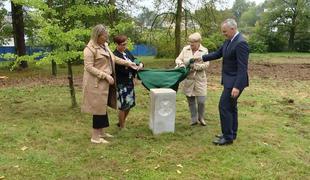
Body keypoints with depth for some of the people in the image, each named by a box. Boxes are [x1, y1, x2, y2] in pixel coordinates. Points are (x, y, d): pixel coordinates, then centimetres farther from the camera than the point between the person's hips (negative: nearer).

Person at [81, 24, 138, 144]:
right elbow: (89, 67, -20)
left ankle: (100, 132, 27)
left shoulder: (104, 45, 12)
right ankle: (95, 136, 6)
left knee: (102, 107, 15)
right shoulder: (90, 49, -15)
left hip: (105, 82, 9)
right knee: (98, 107, -4)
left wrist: (128, 63, 17)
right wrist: (105, 75, -23)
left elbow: (114, 58, 22)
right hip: (97, 83, -9)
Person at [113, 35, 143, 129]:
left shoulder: (126, 51, 6)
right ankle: (122, 127, 21)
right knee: (123, 106, 2)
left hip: (129, 82, 8)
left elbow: (134, 60, 13)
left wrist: (140, 64, -9)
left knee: (129, 104, 16)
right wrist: (136, 68, -15)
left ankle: (121, 122, 36)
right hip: (121, 84, -8)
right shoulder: (115, 56, -18)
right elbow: (124, 70, -23)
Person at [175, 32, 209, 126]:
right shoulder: (185, 49, 4)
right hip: (188, 79, 2)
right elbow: (178, 59, 7)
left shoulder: (204, 51, -3)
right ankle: (194, 119, 25)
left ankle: (201, 118, 25)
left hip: (200, 79, -2)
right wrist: (181, 64, -15)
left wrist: (194, 66, -20)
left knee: (201, 101, -2)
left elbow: (206, 65, -10)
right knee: (191, 101, 9)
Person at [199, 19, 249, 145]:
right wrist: (202, 58, 7)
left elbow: (242, 67, -25)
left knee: (224, 106, -6)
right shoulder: (229, 40, 8)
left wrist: (237, 86, -28)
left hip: (235, 81, -10)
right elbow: (218, 53, 18)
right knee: (230, 106, 16)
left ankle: (228, 137, 5)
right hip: (230, 79, 10)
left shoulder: (241, 43, -21)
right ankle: (231, 133, 28)